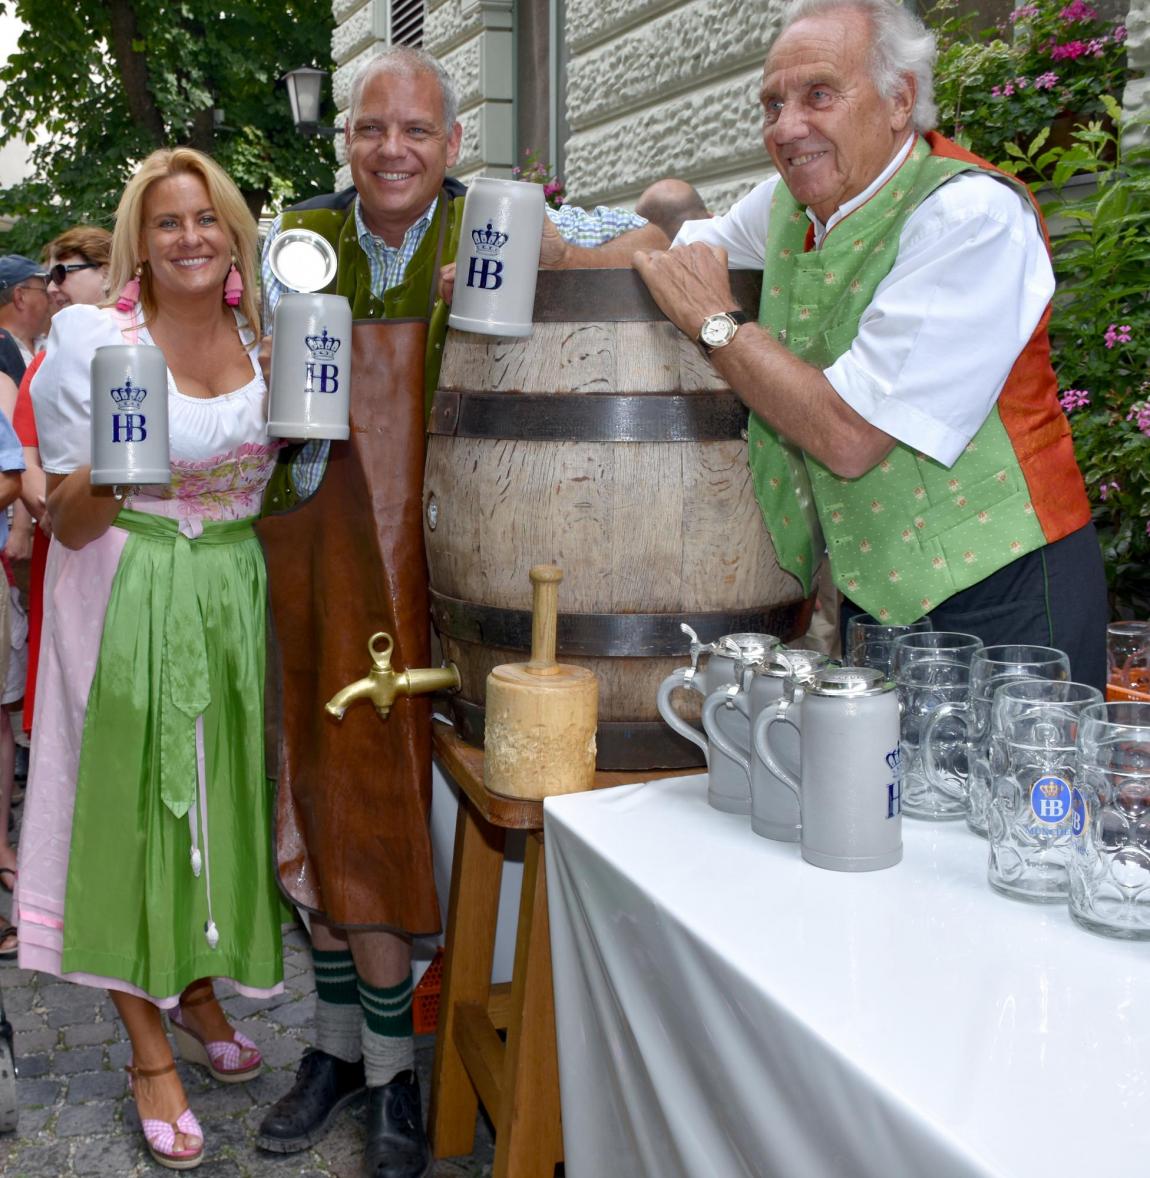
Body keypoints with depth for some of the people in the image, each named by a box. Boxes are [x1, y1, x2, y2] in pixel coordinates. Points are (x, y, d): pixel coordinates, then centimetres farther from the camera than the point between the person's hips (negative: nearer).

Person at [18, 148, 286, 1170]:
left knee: (220, 793, 12)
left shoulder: (264, 339, 5)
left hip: (236, 595, 4)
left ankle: (198, 991, 36)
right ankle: (151, 1058, 16)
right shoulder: (94, 338, -8)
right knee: (136, 800, 2)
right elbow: (69, 522, -6)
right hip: (133, 600, -4)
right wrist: (110, 475, -27)